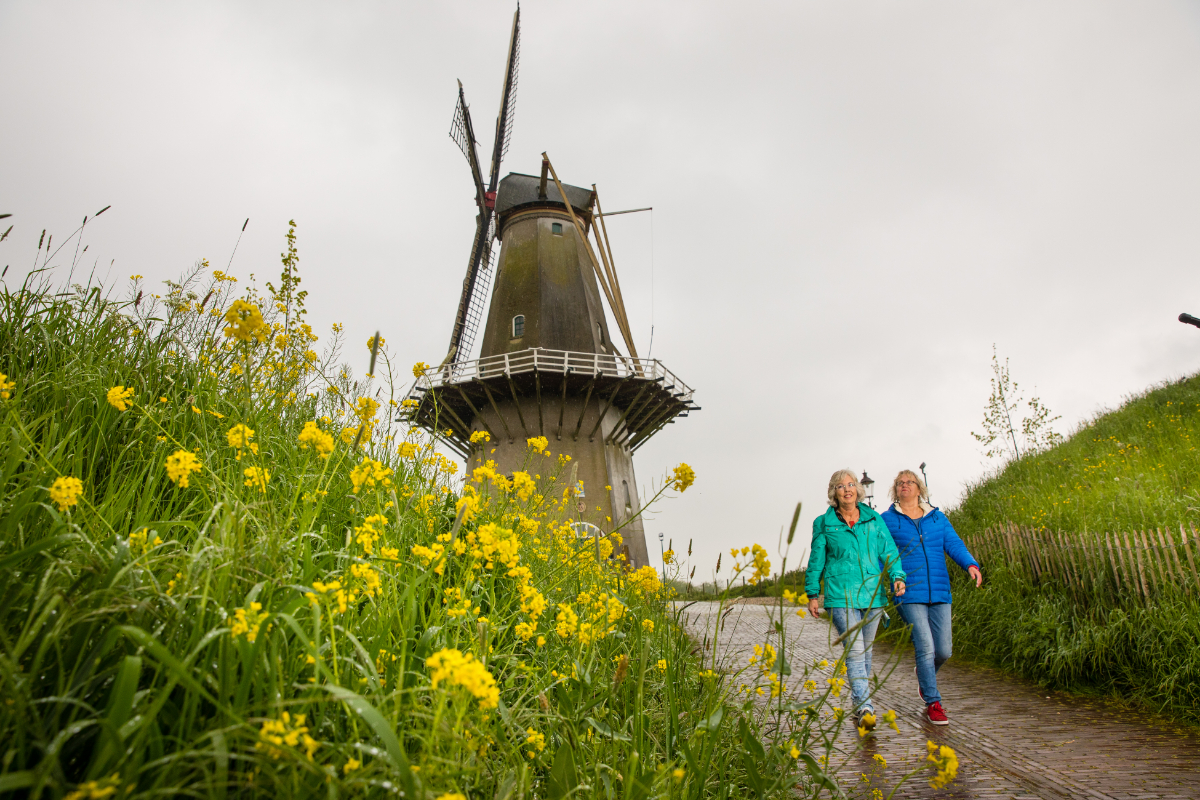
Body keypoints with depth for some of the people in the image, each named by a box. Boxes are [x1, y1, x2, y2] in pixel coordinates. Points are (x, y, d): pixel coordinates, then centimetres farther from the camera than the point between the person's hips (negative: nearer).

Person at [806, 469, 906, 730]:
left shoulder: (874, 519, 8)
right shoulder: (824, 523, 2)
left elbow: (888, 550, 7)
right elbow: (816, 561, 7)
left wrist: (897, 576, -11)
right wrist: (812, 594, 6)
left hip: (873, 594, 3)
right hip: (841, 596, -3)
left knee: (865, 651, 12)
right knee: (854, 651, -13)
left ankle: (860, 704, 26)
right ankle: (864, 708, -14)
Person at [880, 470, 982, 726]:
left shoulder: (937, 517, 13)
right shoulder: (887, 520, 5)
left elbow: (954, 545, 2)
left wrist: (971, 564, -17)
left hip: (939, 592, 3)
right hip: (909, 593, -3)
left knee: (943, 650, 4)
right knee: (926, 647, -10)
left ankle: (924, 676, 37)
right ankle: (933, 703, 6)